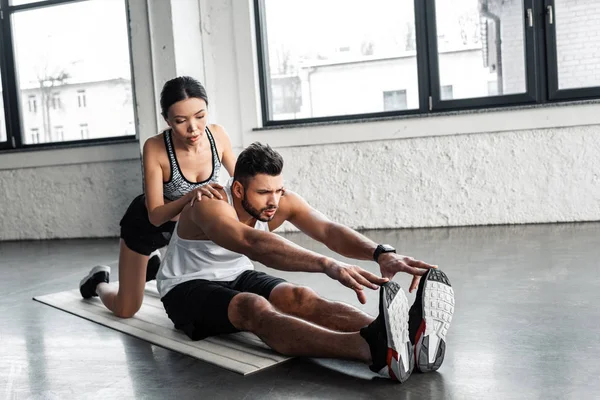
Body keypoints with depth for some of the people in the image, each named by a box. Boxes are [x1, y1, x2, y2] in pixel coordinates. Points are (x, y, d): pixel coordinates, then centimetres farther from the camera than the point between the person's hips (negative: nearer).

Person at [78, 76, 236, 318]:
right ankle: (99, 281, 37)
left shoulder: (217, 135, -25)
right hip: (147, 224, -4)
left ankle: (157, 266, 38)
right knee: (125, 310, 2)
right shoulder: (155, 148, -35)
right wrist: (190, 196, -50)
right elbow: (155, 215, -33)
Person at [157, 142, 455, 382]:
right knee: (253, 307, -39)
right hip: (187, 289, -6)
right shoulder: (210, 206, -33)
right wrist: (327, 264, -67)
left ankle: (408, 340, -50)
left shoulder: (281, 201, -14)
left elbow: (328, 231, -29)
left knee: (301, 298, -26)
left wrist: (382, 253, -49)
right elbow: (254, 243, -53)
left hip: (237, 277, 6)